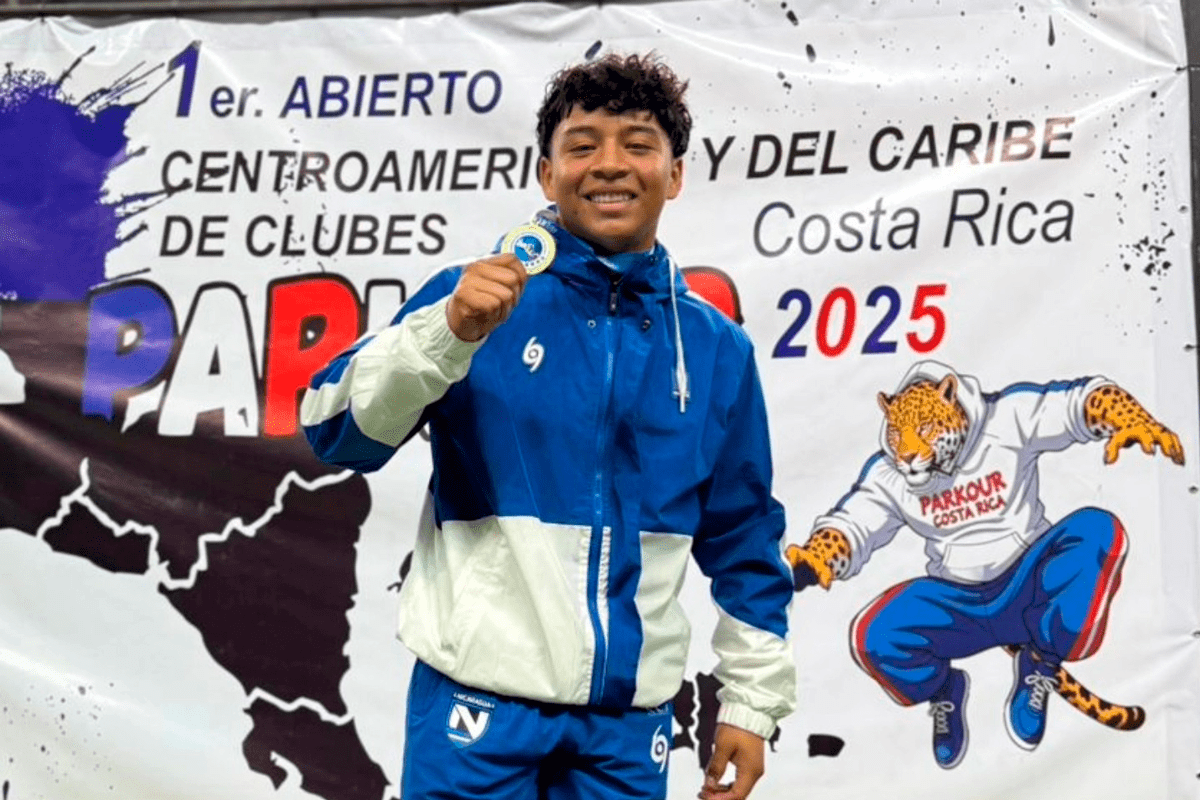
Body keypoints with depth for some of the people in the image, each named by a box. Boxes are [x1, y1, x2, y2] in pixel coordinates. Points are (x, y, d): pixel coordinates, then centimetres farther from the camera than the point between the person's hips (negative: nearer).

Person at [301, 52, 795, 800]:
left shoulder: (715, 345, 6)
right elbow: (338, 433, -11)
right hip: (482, 694, -3)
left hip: (630, 712, 3)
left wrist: (753, 699, 12)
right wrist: (447, 332, -25)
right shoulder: (477, 296, -3)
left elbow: (742, 535, 12)